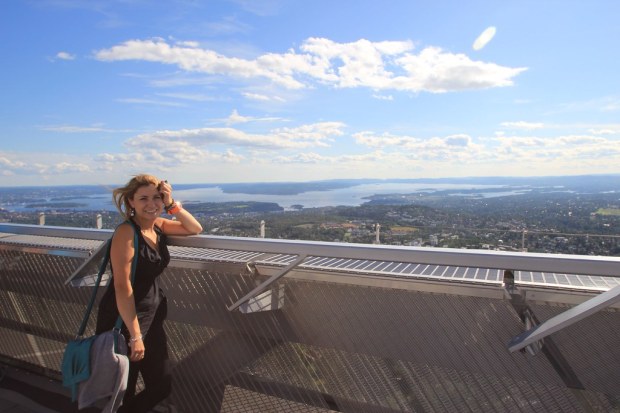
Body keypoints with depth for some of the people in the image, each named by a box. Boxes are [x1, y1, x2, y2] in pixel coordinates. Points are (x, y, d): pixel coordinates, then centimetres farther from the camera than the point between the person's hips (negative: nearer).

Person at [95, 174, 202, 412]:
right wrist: (134, 336, -22)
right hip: (125, 318, -7)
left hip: (153, 315, 7)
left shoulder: (157, 225, 2)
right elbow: (122, 287, -23)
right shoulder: (126, 232, -21)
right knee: (123, 391, 12)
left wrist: (173, 205, -8)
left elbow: (195, 229, 9)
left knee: (162, 386, 16)